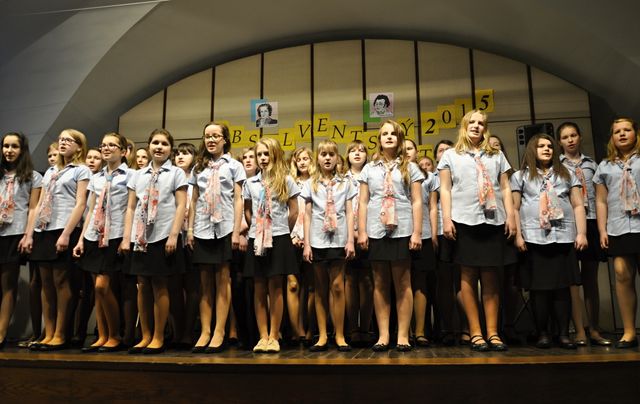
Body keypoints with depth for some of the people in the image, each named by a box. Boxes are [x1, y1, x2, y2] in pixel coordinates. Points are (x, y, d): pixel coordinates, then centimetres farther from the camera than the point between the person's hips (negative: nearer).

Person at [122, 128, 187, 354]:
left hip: (163, 236, -4)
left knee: (159, 286, 0)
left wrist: (174, 235, -13)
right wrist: (126, 237, 4)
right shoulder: (138, 175, 15)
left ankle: (158, 338, 9)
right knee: (143, 286, 6)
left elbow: (181, 206, -4)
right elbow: (131, 208, 12)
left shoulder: (176, 173, 3)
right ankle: (145, 337, 16)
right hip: (141, 237, 4)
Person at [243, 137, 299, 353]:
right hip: (256, 239, 3)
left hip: (278, 238, -3)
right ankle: (263, 336, 10)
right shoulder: (250, 182, 10)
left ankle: (274, 337, 6)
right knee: (259, 289, 4)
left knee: (275, 287, -1)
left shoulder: (285, 180, 2)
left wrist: (284, 231, 8)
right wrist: (256, 229, 11)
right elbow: (247, 211, 17)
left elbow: (293, 211, 5)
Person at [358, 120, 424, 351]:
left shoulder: (409, 168, 9)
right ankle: (383, 335, 10)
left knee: (402, 284, 1)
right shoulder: (369, 169, 13)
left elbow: (417, 202, 3)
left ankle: (403, 335, 7)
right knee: (380, 284, 4)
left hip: (402, 230, -1)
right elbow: (363, 203, 9)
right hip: (376, 231, 2)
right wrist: (361, 232, 0)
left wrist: (417, 232, -5)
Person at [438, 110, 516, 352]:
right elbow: (445, 189, 6)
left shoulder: (496, 155, 20)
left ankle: (493, 332, 5)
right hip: (464, 221, -2)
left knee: (490, 276, 1)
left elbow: (505, 188, 15)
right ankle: (475, 333, 2)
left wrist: (510, 216, 3)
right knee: (468, 275, -2)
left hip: (493, 220, 2)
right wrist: (446, 219, -5)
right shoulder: (451, 155, 13)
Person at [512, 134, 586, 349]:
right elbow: (514, 209, 5)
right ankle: (543, 334, 8)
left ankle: (564, 334, 7)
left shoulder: (566, 175, 17)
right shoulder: (520, 176, 11)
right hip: (534, 238, -2)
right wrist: (518, 235, -5)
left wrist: (581, 233, 1)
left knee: (562, 286, 1)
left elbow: (578, 206, 11)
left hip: (564, 237, 2)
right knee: (539, 287, 0)